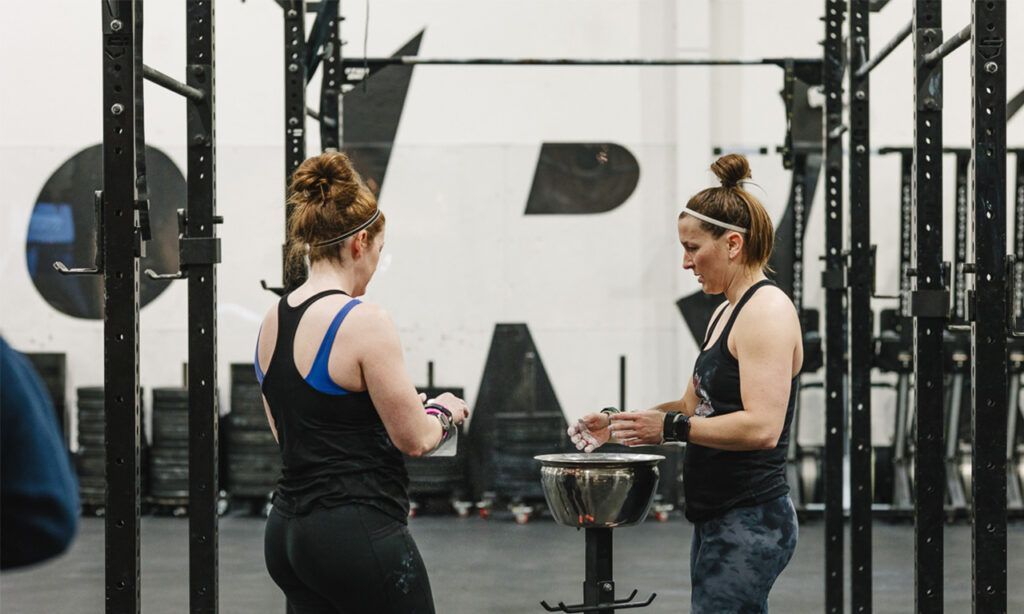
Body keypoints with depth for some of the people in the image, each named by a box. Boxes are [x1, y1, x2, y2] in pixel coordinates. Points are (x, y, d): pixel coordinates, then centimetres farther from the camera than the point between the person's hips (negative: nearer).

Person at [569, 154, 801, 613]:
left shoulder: (768, 311, -14)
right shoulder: (727, 312, 16)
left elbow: (761, 428, -24)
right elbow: (696, 405, 23)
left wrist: (671, 428, -21)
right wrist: (618, 422, 12)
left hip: (749, 524, -10)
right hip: (717, 521, 10)